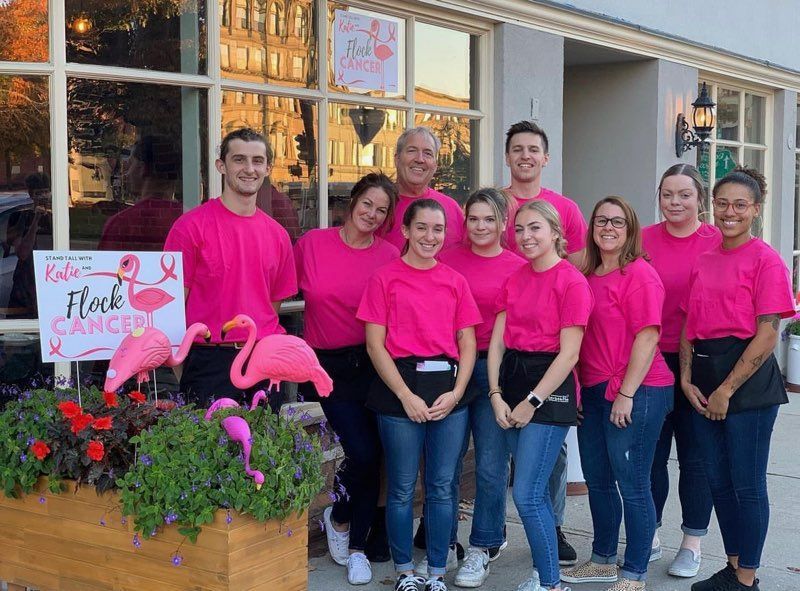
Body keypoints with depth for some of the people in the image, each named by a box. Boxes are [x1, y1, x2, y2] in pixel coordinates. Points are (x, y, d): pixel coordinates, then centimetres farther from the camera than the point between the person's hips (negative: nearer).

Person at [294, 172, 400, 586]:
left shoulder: (389, 257, 1)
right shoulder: (312, 243, 1)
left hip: (371, 363, 1)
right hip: (328, 365, -1)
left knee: (371, 457, 2)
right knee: (363, 451, -12)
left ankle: (356, 547, 21)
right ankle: (339, 517, 20)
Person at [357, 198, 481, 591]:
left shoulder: (454, 281, 10)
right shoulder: (385, 279, 0)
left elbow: (468, 343, 9)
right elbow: (375, 344, -4)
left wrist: (456, 392, -5)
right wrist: (406, 395, -11)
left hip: (449, 388, 3)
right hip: (400, 386, -3)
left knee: (442, 487, 7)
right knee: (402, 488, 5)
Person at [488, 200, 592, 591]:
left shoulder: (571, 281, -10)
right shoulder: (514, 280, 11)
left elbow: (569, 354, -13)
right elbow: (497, 341, 7)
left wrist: (532, 401, -12)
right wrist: (496, 396, -4)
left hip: (549, 387, -7)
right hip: (511, 384, 7)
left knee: (527, 494, -9)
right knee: (535, 491, 14)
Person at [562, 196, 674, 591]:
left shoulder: (640, 274, -10)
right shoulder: (588, 276, 13)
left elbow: (647, 337, -16)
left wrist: (627, 393, -18)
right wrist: (577, 388, 13)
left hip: (635, 393, -8)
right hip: (594, 392, 8)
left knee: (632, 484, -1)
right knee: (597, 480, 16)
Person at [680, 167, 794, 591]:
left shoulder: (766, 260, -8)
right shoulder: (704, 261, 12)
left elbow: (767, 337, -13)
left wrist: (726, 390, -13)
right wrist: (687, 379, -1)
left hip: (747, 377, -7)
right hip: (704, 377, 7)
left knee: (747, 484, 1)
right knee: (718, 480, 14)